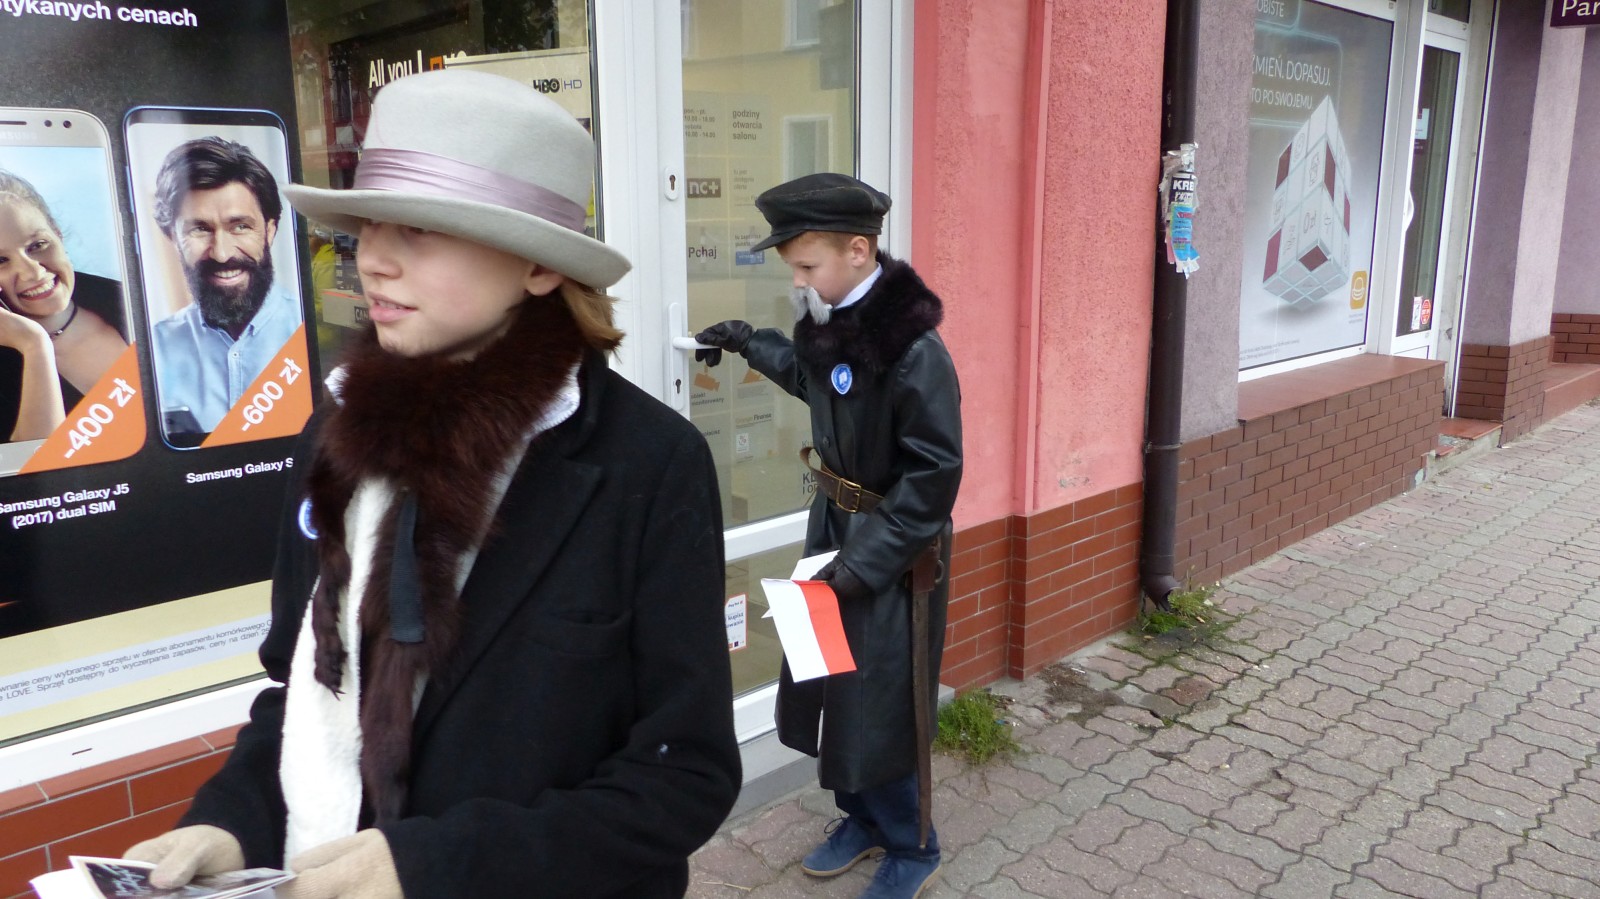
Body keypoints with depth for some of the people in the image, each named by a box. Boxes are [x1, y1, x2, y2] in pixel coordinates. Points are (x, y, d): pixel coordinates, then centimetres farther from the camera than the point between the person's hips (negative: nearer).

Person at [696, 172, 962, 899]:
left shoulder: (914, 350, -25)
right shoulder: (830, 321, 0)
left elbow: (933, 476, -22)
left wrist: (863, 564, -21)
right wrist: (749, 343, 21)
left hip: (892, 553, -8)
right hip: (834, 529, 8)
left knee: (880, 706, 5)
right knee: (827, 687, 18)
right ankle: (861, 818, 41)